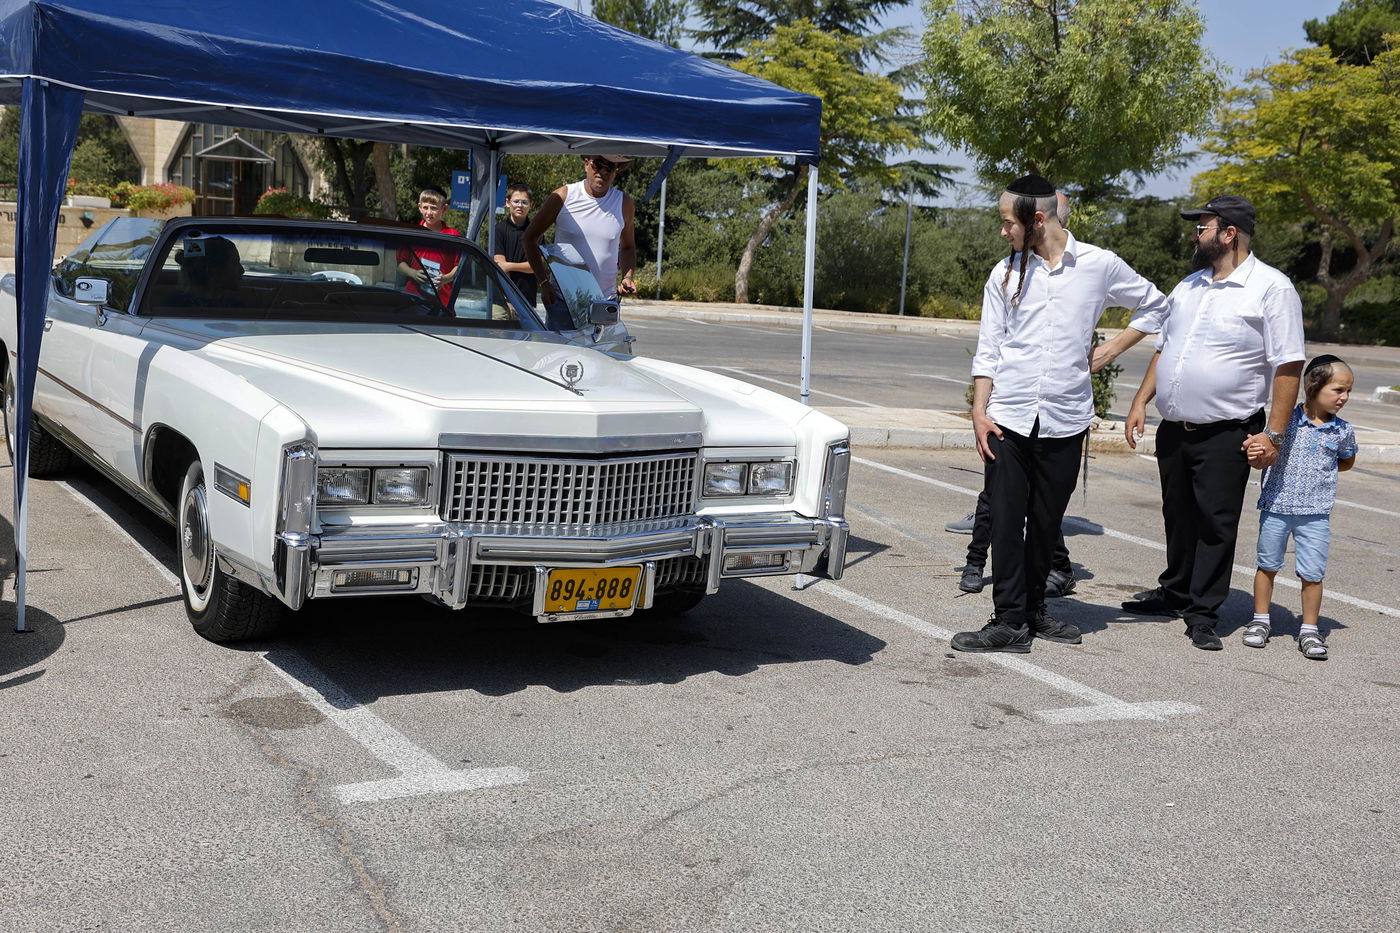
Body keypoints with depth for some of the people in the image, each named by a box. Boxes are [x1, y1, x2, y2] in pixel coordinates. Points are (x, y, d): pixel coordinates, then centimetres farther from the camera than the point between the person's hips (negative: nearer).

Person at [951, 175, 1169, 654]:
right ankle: (1009, 621, -2)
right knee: (1006, 520, -5)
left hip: (1065, 418, 0)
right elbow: (988, 350, 7)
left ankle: (1033, 610, 21)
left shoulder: (1099, 265, 2)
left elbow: (1153, 305, 16)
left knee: (1046, 523, 8)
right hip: (1009, 417, 0)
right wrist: (979, 412, -2)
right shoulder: (1005, 274, 6)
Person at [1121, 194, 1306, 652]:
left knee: (1216, 524, -1)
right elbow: (1164, 348, 21)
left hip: (1227, 435, -6)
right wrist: (1141, 401, 10)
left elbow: (1288, 366, -11)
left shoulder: (1271, 288, -8)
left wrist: (1272, 433, -16)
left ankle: (1203, 613, 8)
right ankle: (1174, 593, 32)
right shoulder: (1189, 286, 14)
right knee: (1179, 518, 16)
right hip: (1174, 429, 7)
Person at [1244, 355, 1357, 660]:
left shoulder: (1343, 431, 0)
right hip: (1276, 507, -1)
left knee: (1312, 574, 1)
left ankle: (1309, 629, 15)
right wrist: (1257, 454, -22)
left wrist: (1322, 471, 5)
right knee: (1267, 565, 11)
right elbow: (1264, 460, -1)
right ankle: (1260, 620, 26)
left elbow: (1347, 462, 19)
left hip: (1315, 513, 1)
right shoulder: (1286, 420, -8)